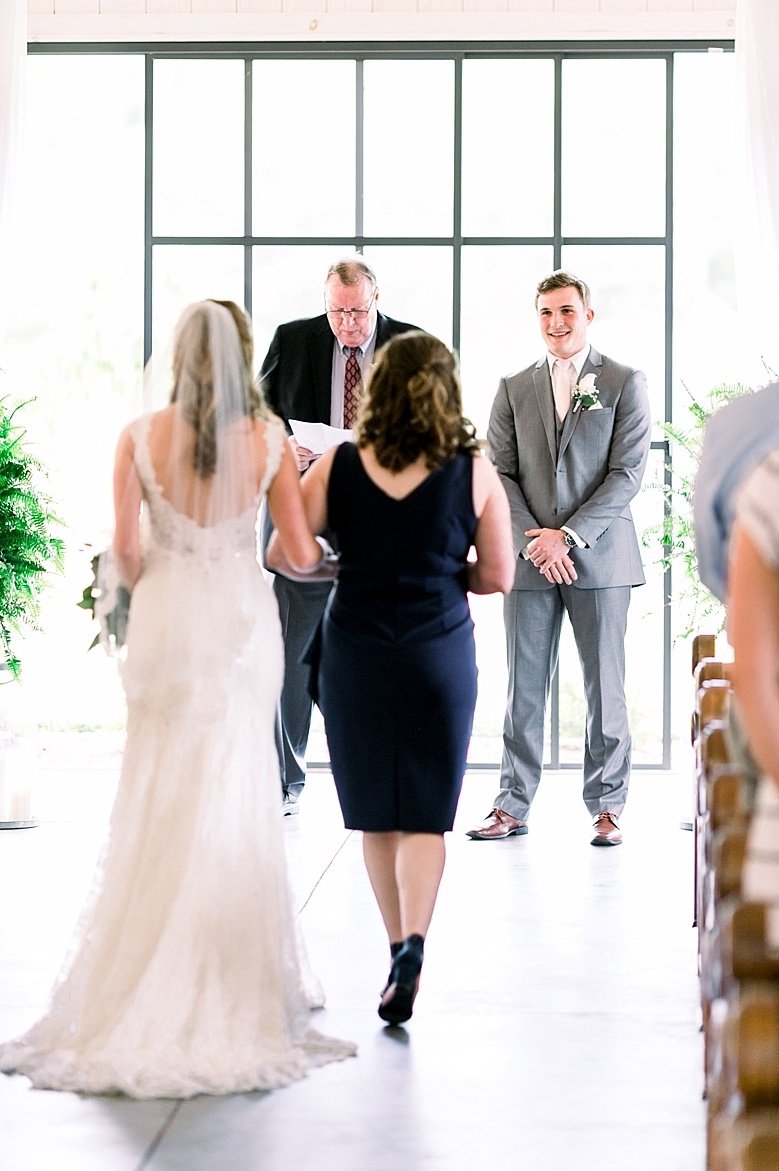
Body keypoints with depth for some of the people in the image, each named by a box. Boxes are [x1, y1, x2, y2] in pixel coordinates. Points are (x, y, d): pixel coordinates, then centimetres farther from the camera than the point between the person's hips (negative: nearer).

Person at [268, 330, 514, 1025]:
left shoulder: (337, 467, -5)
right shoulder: (475, 472, -5)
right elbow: (499, 576, -1)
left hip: (355, 652, 1)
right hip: (440, 653, -1)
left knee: (377, 811, 15)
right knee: (426, 813, 3)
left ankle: (399, 946, 24)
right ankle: (414, 942, -18)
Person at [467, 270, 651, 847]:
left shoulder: (625, 384, 3)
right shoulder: (514, 389, 11)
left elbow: (628, 472, -4)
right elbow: (500, 473, 7)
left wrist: (569, 536, -12)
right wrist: (533, 540, -8)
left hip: (599, 556, -2)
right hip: (530, 559, 2)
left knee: (605, 687, 2)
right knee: (525, 687, 4)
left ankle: (607, 806, 9)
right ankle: (513, 805, 10)